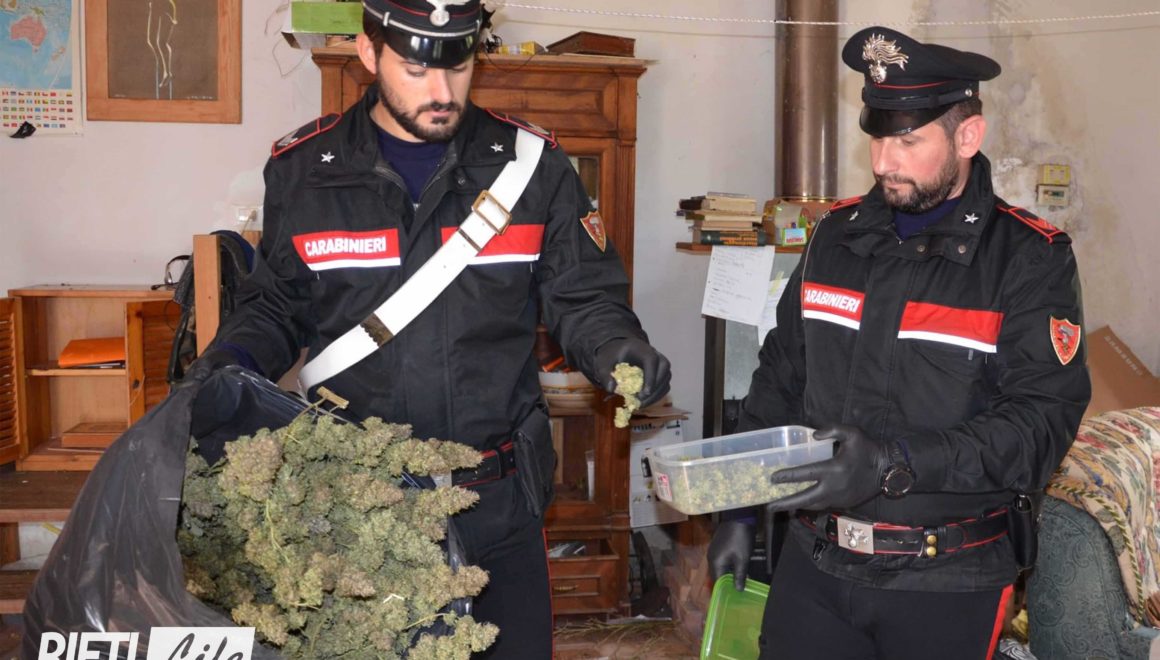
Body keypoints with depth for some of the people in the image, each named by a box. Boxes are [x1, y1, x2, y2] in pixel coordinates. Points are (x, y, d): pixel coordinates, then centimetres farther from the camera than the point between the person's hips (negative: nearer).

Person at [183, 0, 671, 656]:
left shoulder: (532, 164, -2)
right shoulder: (303, 170, 0)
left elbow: (582, 295, 3)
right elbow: (275, 307, 11)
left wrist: (614, 346, -17)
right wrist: (229, 363, -8)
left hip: (498, 498, 0)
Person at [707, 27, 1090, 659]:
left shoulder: (1030, 259, -9)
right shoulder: (838, 234, 4)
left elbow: (1041, 421, -17)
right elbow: (781, 377, 11)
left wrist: (897, 462, -29)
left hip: (947, 584, -3)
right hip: (814, 562, 4)